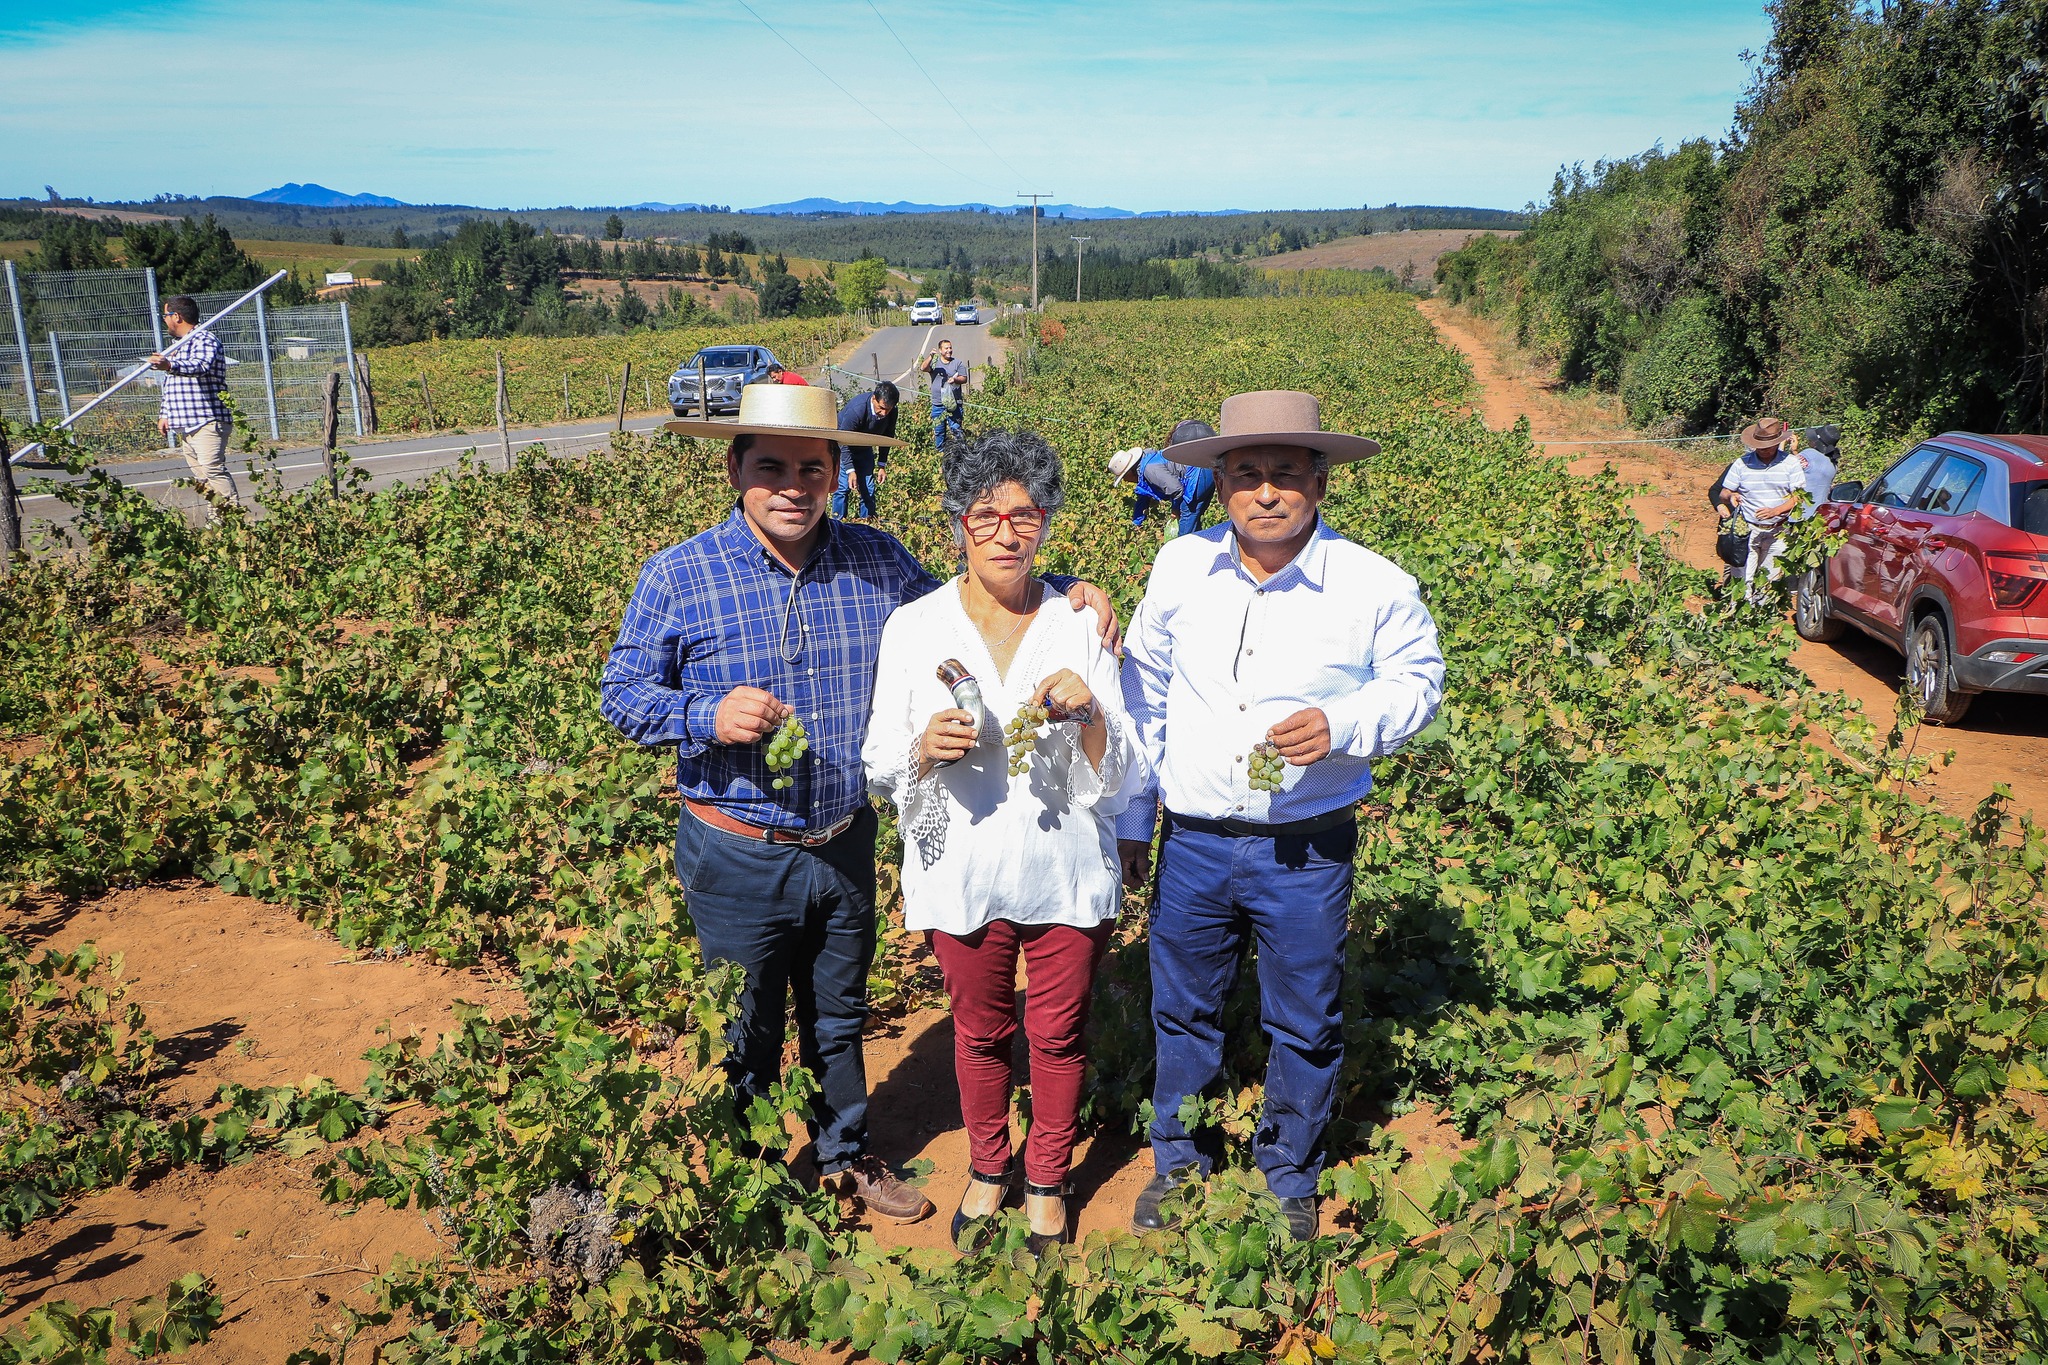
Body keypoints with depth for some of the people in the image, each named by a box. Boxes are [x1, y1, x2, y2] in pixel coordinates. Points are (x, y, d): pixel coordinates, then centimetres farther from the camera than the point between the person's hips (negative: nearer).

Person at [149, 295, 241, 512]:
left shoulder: (204, 340, -6)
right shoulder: (178, 346, 26)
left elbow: (200, 366, -29)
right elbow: (170, 387, 32)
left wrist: (170, 366, -45)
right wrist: (165, 414, 24)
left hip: (208, 422, -10)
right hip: (187, 426, 10)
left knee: (213, 469, -21)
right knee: (200, 476, 6)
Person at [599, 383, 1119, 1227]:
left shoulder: (877, 562, -4)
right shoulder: (677, 577, -12)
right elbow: (621, 696, -6)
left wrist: (1066, 594, -6)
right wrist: (706, 714, -26)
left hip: (846, 846, 3)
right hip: (737, 859, -3)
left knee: (839, 1018, 23)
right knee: (748, 1032, 16)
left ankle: (845, 1155, 47)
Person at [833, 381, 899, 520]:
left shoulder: (891, 413, -20)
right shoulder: (856, 410, -37)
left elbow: (886, 437, -1)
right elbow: (843, 441, -29)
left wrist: (882, 466, -4)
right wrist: (850, 470, -34)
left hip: (865, 448, 5)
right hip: (843, 446, -5)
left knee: (868, 488, 0)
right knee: (843, 486, -10)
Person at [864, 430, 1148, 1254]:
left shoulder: (1080, 625, -4)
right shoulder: (913, 628, -5)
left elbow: (1125, 774, -3)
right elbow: (882, 767, -2)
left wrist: (1089, 716, -23)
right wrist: (927, 748, -23)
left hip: (1066, 873, 0)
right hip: (963, 875, 0)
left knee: (1059, 1036, 14)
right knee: (979, 1031, 18)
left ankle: (1047, 1180, 39)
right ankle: (988, 1168, 43)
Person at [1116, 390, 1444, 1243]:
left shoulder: (1375, 587, -10)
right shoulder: (1179, 569, -3)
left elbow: (1418, 681, 3)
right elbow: (1143, 696, 8)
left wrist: (1344, 725, -19)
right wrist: (1131, 817, 12)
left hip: (1306, 852, -2)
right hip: (1192, 843, 2)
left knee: (1302, 1024, 13)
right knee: (1183, 1010, 18)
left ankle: (1289, 1180, 38)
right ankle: (1179, 1162, 42)